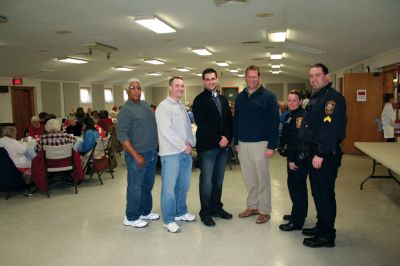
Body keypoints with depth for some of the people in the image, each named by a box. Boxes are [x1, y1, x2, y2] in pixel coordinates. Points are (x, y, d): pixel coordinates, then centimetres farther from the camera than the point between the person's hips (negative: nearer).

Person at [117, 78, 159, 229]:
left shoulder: (145, 104, 10)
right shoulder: (126, 110, -13)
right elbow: (122, 135, -19)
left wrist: (154, 149, 14)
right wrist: (136, 155, -21)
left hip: (152, 153, 8)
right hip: (138, 155, -7)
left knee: (147, 186, 18)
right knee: (135, 188, 3)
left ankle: (145, 212, 33)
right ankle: (131, 218, 18)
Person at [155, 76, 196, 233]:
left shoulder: (182, 107, 15)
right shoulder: (163, 107, -10)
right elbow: (166, 132, -18)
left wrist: (190, 143, -1)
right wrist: (184, 146, -14)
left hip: (186, 152, 8)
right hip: (171, 153, -8)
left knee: (183, 185, 16)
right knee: (169, 188, -2)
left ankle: (181, 212, 32)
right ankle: (168, 220, 10)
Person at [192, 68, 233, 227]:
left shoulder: (223, 99, 16)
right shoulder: (199, 100, -4)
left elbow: (229, 121, 13)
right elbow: (202, 124, -14)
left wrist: (227, 138, -3)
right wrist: (218, 139, -13)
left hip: (222, 146, 6)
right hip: (207, 147, -6)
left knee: (219, 180, 13)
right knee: (207, 181, 0)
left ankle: (216, 208, 27)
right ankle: (205, 212, 13)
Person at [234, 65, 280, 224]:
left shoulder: (268, 96, -6)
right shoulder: (240, 97, 10)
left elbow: (274, 122, -10)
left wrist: (271, 146, -15)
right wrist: (236, 142, 12)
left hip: (260, 143, -5)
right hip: (242, 144, 5)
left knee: (262, 178, 3)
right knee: (248, 178, 12)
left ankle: (264, 211, 16)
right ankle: (252, 206, 26)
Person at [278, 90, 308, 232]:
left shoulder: (302, 116, -15)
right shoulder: (289, 116, 13)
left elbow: (300, 139, -20)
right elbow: (285, 136, 21)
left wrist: (293, 159, -20)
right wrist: (284, 145, 3)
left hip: (299, 158, -9)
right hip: (292, 156, 9)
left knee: (296, 186, -5)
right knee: (298, 186, 18)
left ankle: (297, 222, 4)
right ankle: (298, 213, 32)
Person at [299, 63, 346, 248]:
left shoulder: (332, 98, -15)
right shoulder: (315, 98, 18)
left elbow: (330, 129, -24)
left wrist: (320, 154, -25)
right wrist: (306, 149, 18)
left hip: (325, 156, -10)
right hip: (313, 153, 10)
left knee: (324, 194, -2)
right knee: (318, 193, 18)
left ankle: (326, 236, 10)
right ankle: (321, 226, 32)